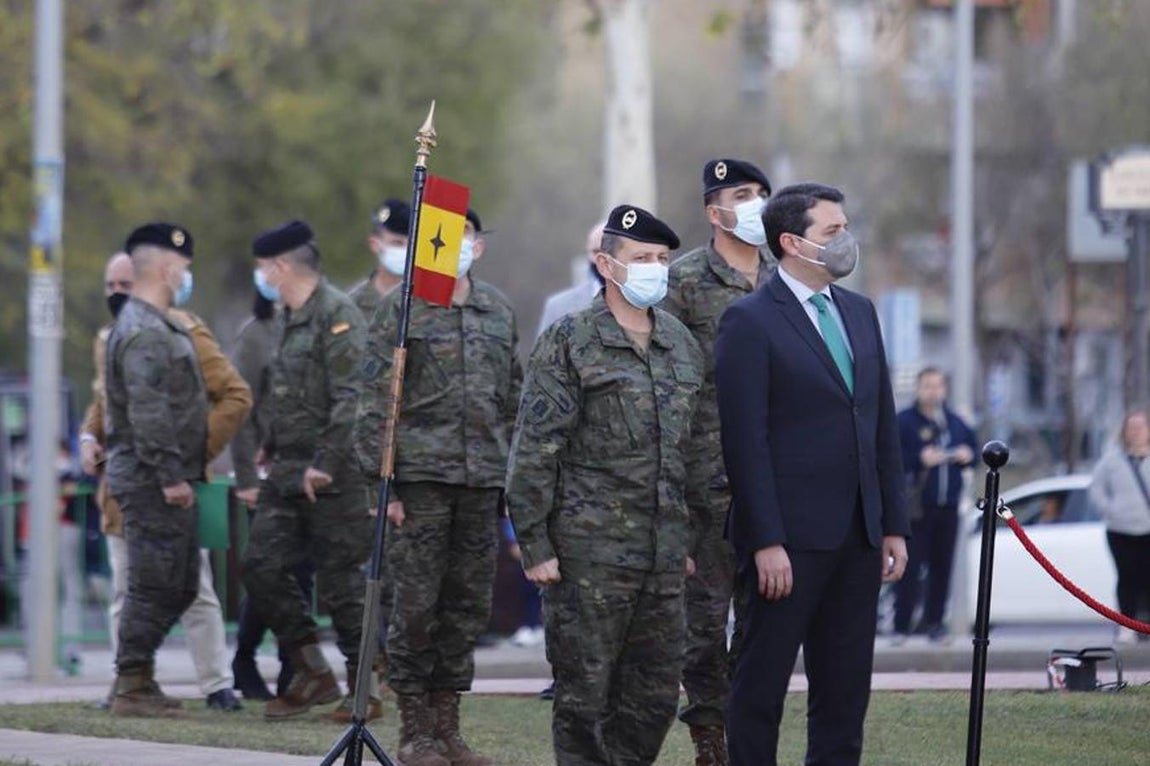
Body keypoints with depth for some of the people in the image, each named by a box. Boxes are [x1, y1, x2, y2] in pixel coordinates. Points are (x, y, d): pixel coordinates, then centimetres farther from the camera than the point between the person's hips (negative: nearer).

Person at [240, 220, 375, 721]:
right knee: (262, 567, 4)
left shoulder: (338, 316, -13)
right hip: (287, 474, 9)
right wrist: (271, 448, 19)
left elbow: (351, 399, -20)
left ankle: (364, 689, 8)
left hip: (333, 479, -9)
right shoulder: (292, 320, 16)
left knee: (340, 581, -3)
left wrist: (325, 465, -22)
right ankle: (312, 674, 12)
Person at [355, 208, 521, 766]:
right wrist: (383, 482, -10)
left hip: (482, 480, 5)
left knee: (469, 605, 6)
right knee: (417, 604, -5)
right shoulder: (400, 310, -1)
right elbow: (375, 404, -4)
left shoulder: (498, 311, 14)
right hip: (421, 476, -5)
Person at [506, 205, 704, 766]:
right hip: (589, 553, -6)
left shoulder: (681, 344, 13)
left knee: (654, 697, 7)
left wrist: (689, 539, 17)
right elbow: (534, 450, -8)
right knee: (584, 696, -1)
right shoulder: (568, 342, -5)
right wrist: (534, 544, -12)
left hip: (664, 555, 6)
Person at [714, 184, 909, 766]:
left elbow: (883, 427, 16)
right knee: (761, 685, 0)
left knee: (846, 691, 8)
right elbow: (744, 440, -12)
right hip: (789, 541, -7)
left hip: (857, 538, 7)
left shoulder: (859, 313, 14)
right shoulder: (750, 321, -8)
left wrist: (894, 526, 11)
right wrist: (766, 542, -17)